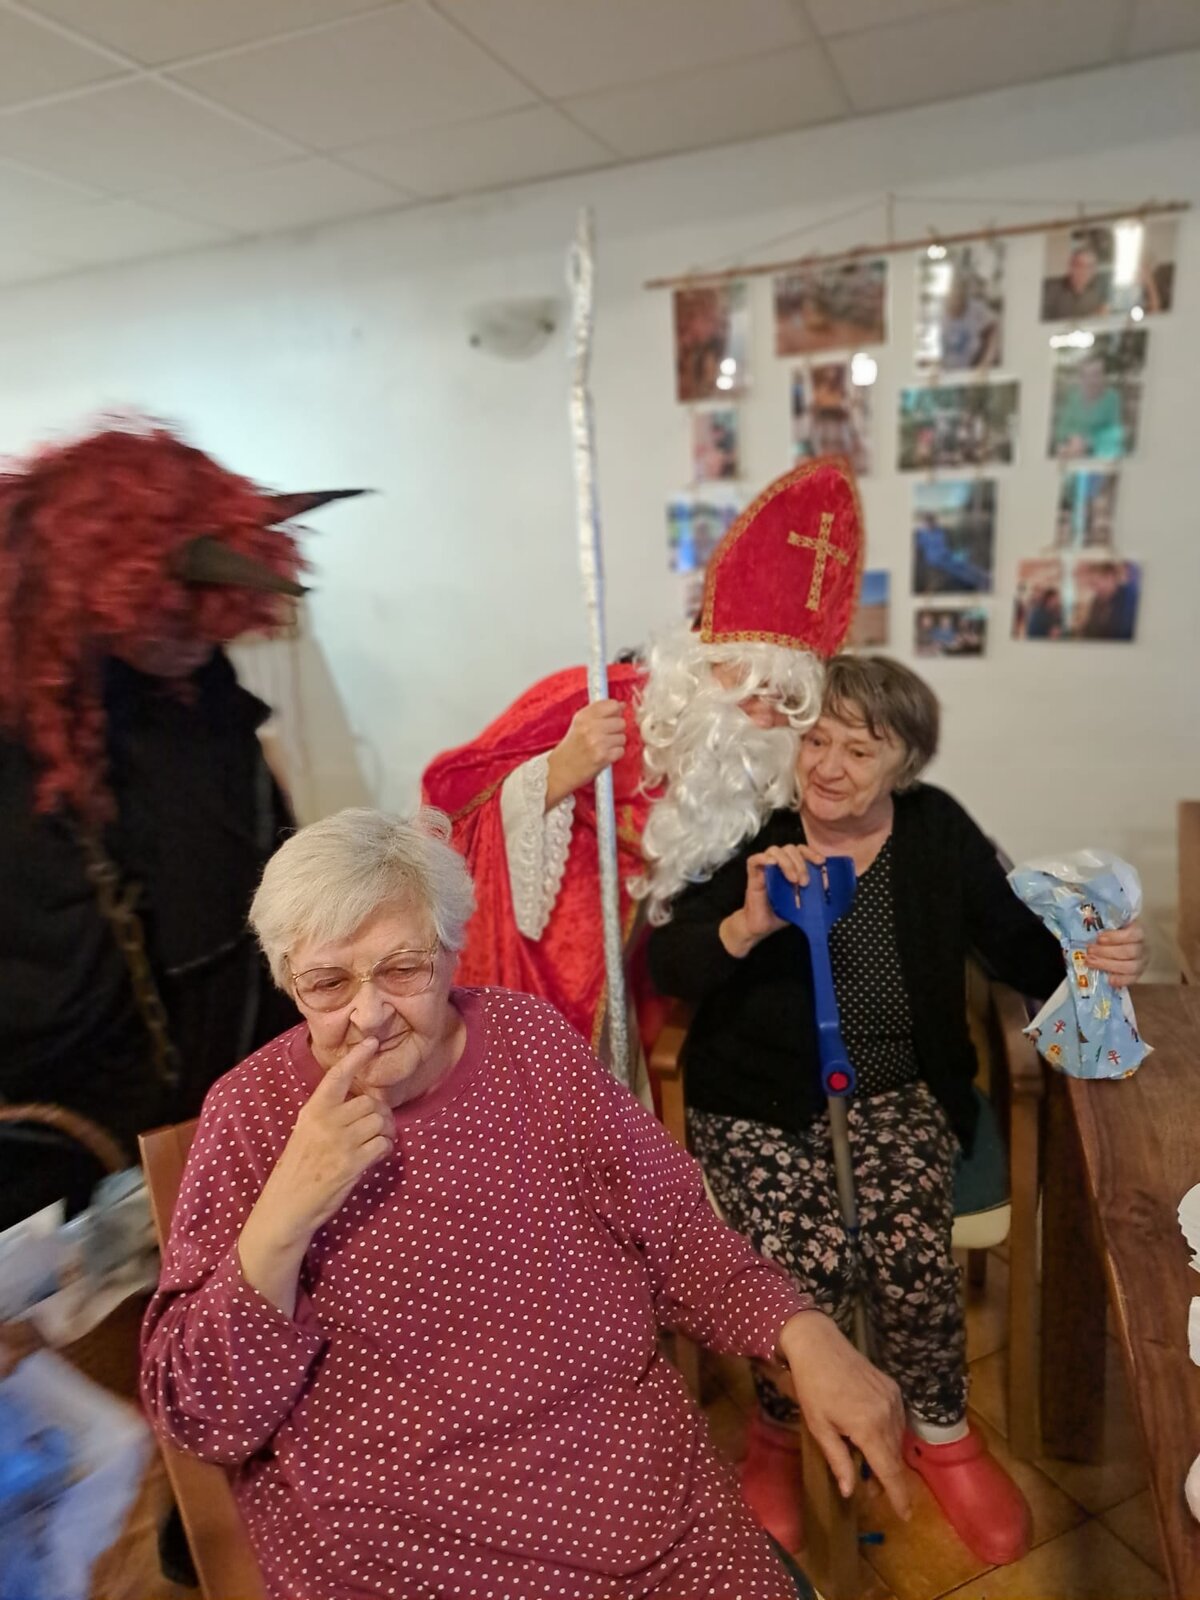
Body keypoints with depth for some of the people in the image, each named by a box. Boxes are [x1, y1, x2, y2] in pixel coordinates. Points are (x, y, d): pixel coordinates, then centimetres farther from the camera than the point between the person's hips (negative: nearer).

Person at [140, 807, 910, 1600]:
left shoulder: (532, 1039, -5)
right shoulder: (251, 1113, -10)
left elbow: (670, 1228, 3)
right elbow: (196, 1418, -10)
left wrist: (804, 1333, -12)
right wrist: (281, 1219, -26)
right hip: (386, 1535, -2)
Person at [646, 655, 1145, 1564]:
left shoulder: (937, 830, -1)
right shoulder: (753, 833, -9)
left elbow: (1018, 945, 8)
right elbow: (667, 965, -15)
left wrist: (1090, 960, -12)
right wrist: (749, 924, -33)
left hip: (898, 1092, 2)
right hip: (761, 1100, -1)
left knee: (910, 1250, -21)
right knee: (813, 1264, -21)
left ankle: (942, 1434, 14)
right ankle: (779, 1434, 15)